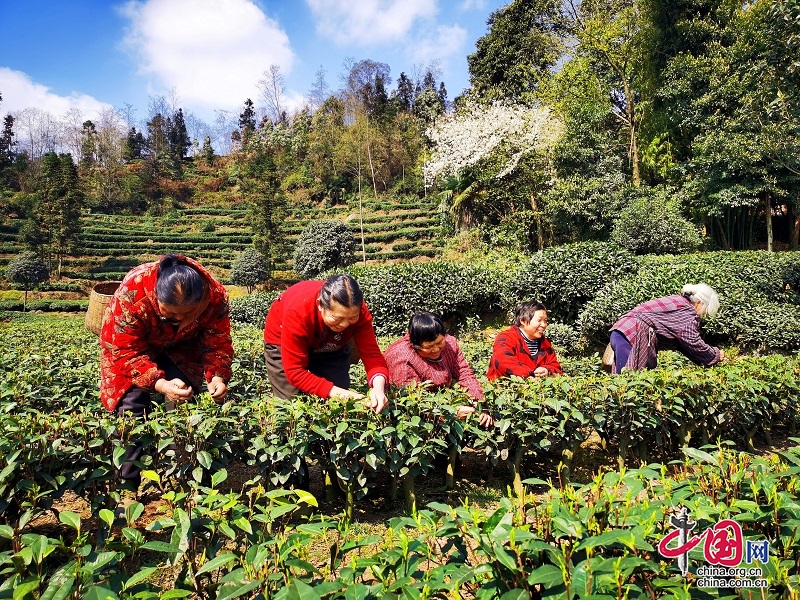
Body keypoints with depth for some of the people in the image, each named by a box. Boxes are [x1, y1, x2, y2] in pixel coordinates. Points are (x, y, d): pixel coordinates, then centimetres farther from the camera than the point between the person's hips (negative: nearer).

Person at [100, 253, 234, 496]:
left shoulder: (215, 294, -32)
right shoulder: (131, 292, -39)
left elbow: (218, 342, -20)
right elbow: (125, 351, -33)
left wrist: (217, 375, -39)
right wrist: (159, 383, -47)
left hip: (181, 347, 2)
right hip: (131, 344, -1)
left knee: (184, 404, -11)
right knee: (132, 406, -15)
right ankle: (127, 484, 1)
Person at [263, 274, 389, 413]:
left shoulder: (358, 311, -32)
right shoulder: (297, 312, -41)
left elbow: (371, 354, -32)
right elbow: (294, 371, -37)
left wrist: (379, 385, -53)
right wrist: (333, 391, -48)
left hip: (330, 347, 3)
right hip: (283, 341, -3)